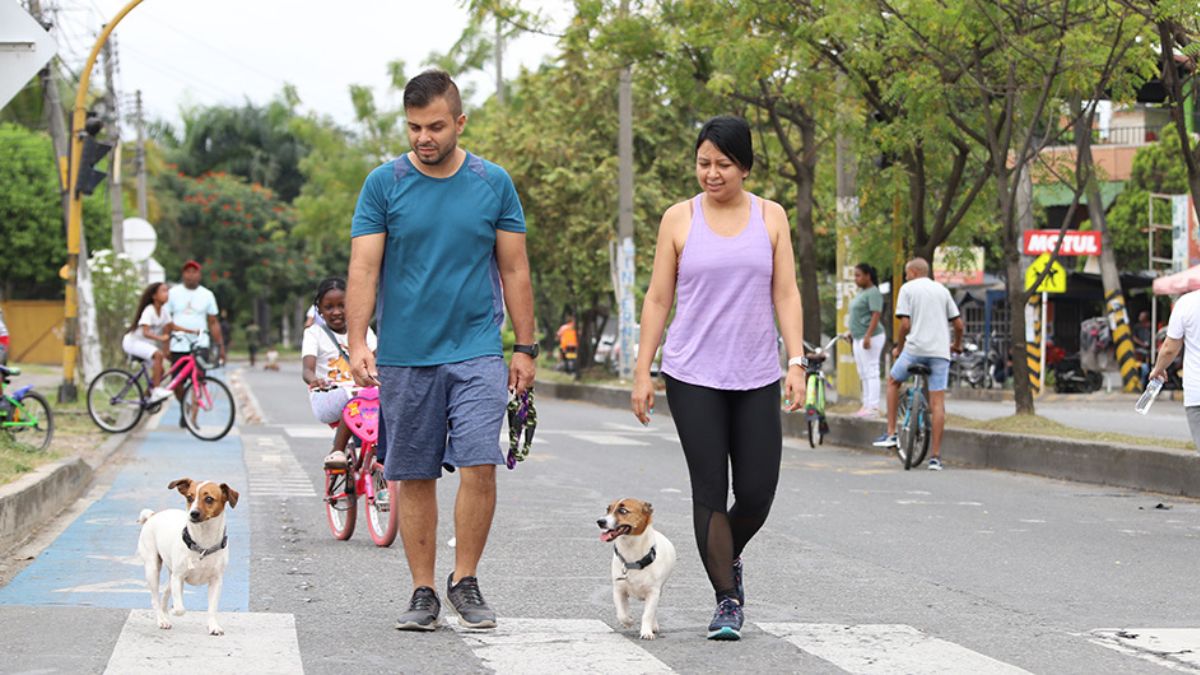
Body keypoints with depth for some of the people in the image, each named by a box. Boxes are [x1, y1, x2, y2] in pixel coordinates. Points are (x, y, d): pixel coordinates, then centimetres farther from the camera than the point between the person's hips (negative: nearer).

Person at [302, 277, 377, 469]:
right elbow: (307, 369, -11)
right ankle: (337, 452, -26)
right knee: (354, 396, -37)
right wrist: (314, 379, -36)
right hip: (326, 399, -4)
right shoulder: (315, 333, 4)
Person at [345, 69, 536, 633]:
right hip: (405, 355, 0)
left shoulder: (494, 184, 3)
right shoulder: (384, 184, 0)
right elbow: (363, 269, -4)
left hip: (477, 351, 0)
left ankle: (465, 581, 6)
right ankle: (423, 593, 15)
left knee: (479, 465, -11)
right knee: (415, 476, 5)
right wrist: (358, 343, -16)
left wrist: (525, 348, 5)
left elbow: (514, 270, 8)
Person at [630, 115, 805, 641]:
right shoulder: (679, 219, 3)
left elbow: (786, 295, 6)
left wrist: (796, 362, -5)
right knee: (710, 491, -4)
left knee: (757, 492, -1)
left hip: (756, 379, 1)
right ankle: (727, 600, 5)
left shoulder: (770, 217, 7)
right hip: (693, 379, -1)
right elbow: (657, 299, 5)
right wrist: (642, 373, 1)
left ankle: (729, 558, 30)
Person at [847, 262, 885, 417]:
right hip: (859, 338, 10)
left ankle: (873, 406, -10)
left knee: (871, 372, -10)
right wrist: (852, 332, 23)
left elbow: (876, 315, -20)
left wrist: (868, 336, -25)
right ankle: (866, 404, 16)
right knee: (863, 374, 11)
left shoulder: (873, 293, -13)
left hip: (870, 338, -10)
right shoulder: (862, 292, 17)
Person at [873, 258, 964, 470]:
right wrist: (957, 345, 30)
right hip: (940, 351, 3)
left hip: (915, 348, -3)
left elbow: (905, 324, -6)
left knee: (892, 381, 23)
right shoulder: (942, 289, 15)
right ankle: (935, 457, -3)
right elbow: (958, 324, 12)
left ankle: (891, 434, 17)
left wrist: (898, 347, 8)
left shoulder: (908, 289, 3)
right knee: (938, 403, 1)